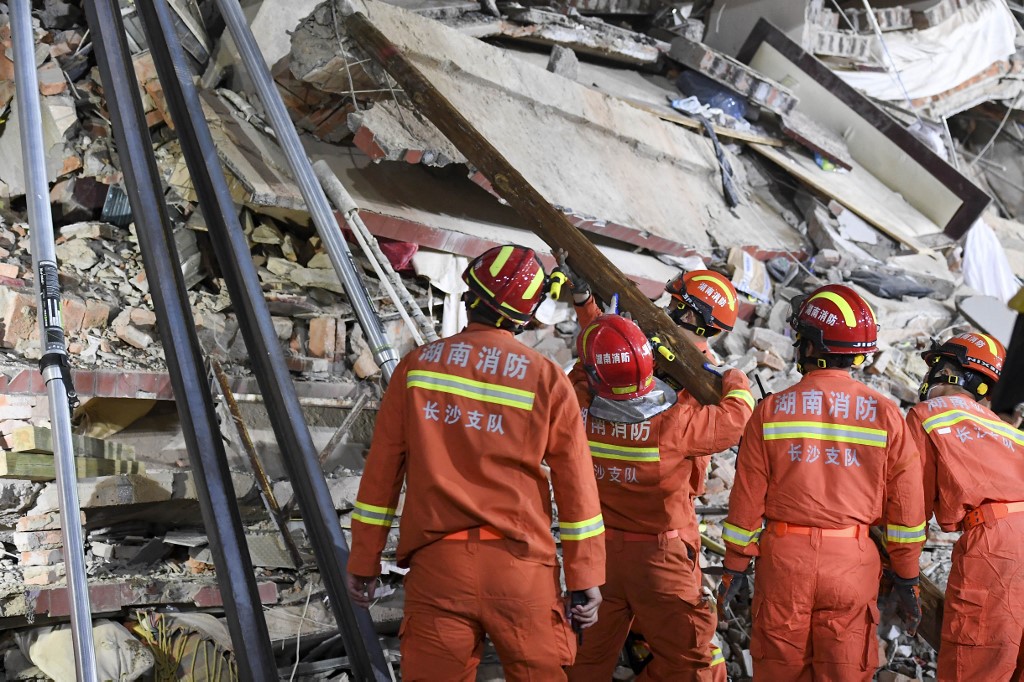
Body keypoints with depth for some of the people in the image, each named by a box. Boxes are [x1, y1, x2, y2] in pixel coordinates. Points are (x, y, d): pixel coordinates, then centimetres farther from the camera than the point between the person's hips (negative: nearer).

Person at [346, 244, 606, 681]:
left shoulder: (417, 366, 4)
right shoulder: (547, 379, -1)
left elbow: (381, 473, 5)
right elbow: (576, 486, -1)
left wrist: (363, 563, 12)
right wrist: (586, 579, 6)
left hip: (437, 564, 1)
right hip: (520, 565, -1)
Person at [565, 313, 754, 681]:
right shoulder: (675, 423, -24)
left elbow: (580, 374, 4)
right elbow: (732, 419, -8)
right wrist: (736, 381, 12)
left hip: (595, 550, 4)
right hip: (660, 556, -3)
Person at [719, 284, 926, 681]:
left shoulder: (771, 411, -5)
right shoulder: (885, 414, -3)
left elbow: (747, 500, -2)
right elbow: (905, 505, 0)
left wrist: (735, 565, 8)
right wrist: (906, 578, 10)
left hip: (783, 558, 0)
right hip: (851, 561, 0)